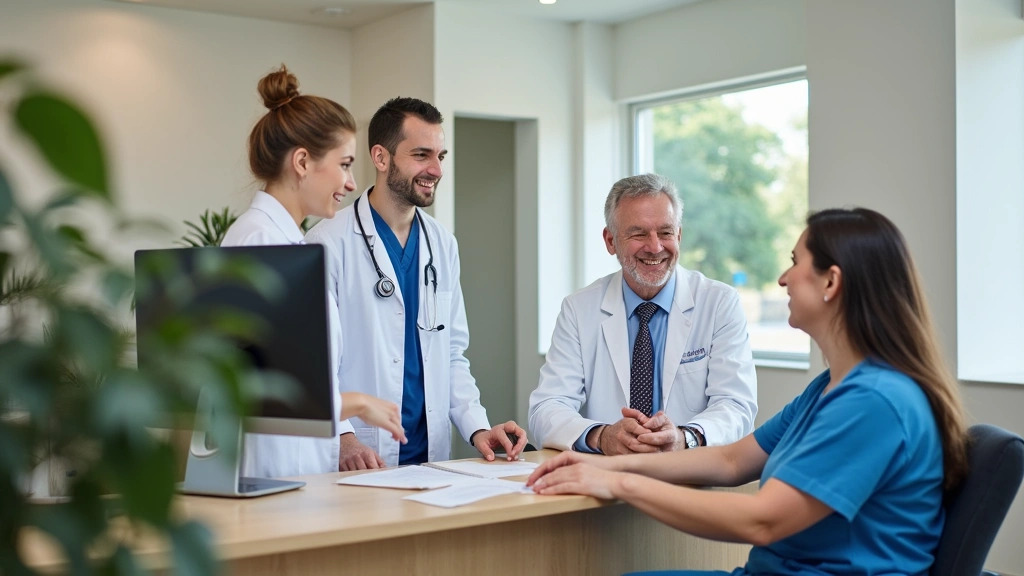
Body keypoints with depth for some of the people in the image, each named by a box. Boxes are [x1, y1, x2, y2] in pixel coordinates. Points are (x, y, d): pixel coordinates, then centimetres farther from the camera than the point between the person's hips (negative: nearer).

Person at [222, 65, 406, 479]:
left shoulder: (285, 238, 14)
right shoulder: (261, 238, -15)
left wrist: (345, 442, 10)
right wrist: (358, 403, -9)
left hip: (304, 469, 9)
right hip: (272, 472, -9)